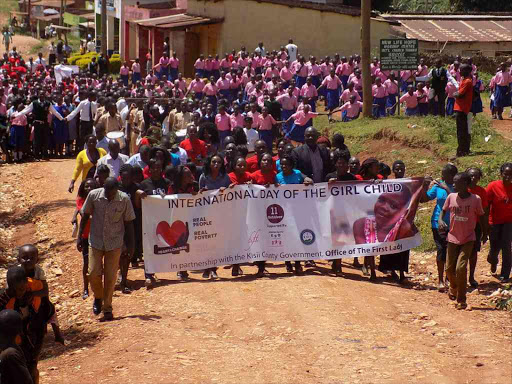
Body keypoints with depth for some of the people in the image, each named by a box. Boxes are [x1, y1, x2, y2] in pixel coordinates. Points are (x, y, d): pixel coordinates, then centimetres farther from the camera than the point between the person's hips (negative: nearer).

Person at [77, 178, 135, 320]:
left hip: (115, 243, -1)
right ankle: (98, 298, 25)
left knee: (110, 276, 0)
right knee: (94, 273, -4)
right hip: (96, 241, 1)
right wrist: (80, 236, 3)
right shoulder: (94, 195, -10)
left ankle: (107, 308, 14)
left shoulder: (124, 199, -11)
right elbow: (85, 216, 4)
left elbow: (128, 223, 0)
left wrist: (130, 244, 2)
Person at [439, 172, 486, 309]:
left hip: (468, 239, -3)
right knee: (449, 268, 8)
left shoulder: (475, 199, -11)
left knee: (461, 268, -15)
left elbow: (480, 216, 2)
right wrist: (440, 220, -12)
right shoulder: (451, 197, -5)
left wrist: (485, 234, 12)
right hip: (453, 238, 3)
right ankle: (453, 287, 42)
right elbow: (443, 211, 9)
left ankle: (461, 300, -2)